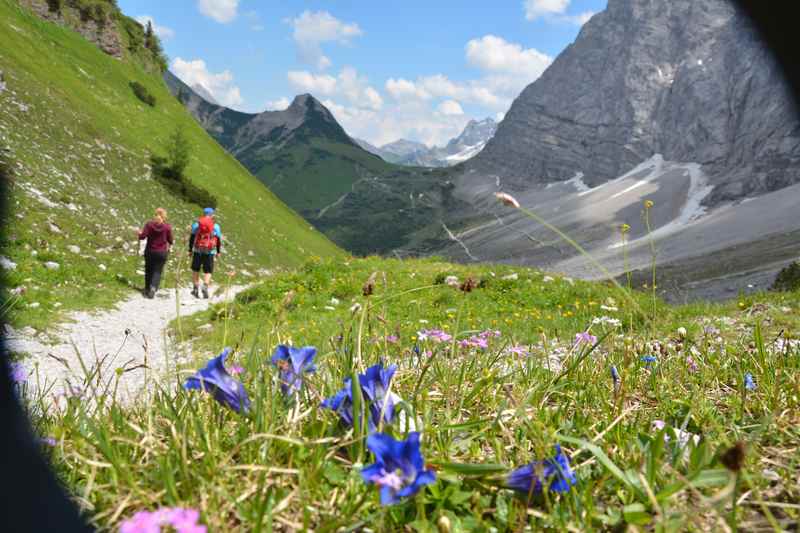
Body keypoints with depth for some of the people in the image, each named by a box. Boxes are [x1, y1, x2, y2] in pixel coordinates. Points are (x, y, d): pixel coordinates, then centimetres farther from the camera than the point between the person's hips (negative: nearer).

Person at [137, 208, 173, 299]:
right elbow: (170, 241, -3)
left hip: (150, 251, 2)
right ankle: (153, 287, -15)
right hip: (162, 252, -2)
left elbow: (142, 236, -11)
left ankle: (147, 289, 25)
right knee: (157, 271, 5)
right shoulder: (167, 227, -9)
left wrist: (140, 233, 11)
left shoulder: (149, 224, -7)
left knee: (148, 270, 16)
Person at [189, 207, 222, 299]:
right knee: (208, 271, 5)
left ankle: (196, 289, 14)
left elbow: (191, 238, 5)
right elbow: (218, 240, 7)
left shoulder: (196, 224, 4)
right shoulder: (216, 226, 2)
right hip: (210, 251, -1)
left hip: (197, 250, 1)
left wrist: (190, 250, 12)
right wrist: (218, 252, 17)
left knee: (195, 270, 14)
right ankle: (205, 286, -17)